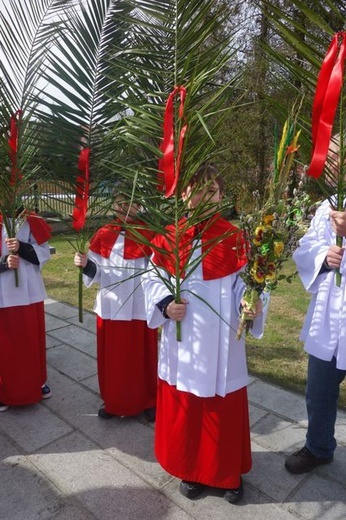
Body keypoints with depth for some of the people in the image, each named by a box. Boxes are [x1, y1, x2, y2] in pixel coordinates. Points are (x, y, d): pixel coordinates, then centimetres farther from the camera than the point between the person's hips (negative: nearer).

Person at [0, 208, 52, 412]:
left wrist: (21, 248, -21)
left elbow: (44, 252, -5)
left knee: (32, 338, 15)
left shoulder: (30, 220, -2)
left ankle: (38, 381, 36)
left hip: (29, 292, 1)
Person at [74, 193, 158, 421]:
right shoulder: (104, 235, 0)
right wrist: (85, 264, -19)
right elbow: (96, 273, 0)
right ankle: (114, 402, 36)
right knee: (112, 357, 14)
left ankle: (148, 402, 33)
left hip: (141, 309, -1)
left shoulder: (149, 235, -4)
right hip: (111, 308, 2)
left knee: (143, 357, 11)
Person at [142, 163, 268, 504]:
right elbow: (151, 278, 4)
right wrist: (165, 304, -12)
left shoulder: (234, 237, -5)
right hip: (181, 340, 2)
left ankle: (228, 472, 38)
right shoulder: (167, 237, -1)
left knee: (223, 407, 13)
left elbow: (246, 281, -5)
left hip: (220, 341, -1)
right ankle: (190, 468, 40)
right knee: (182, 406, 15)